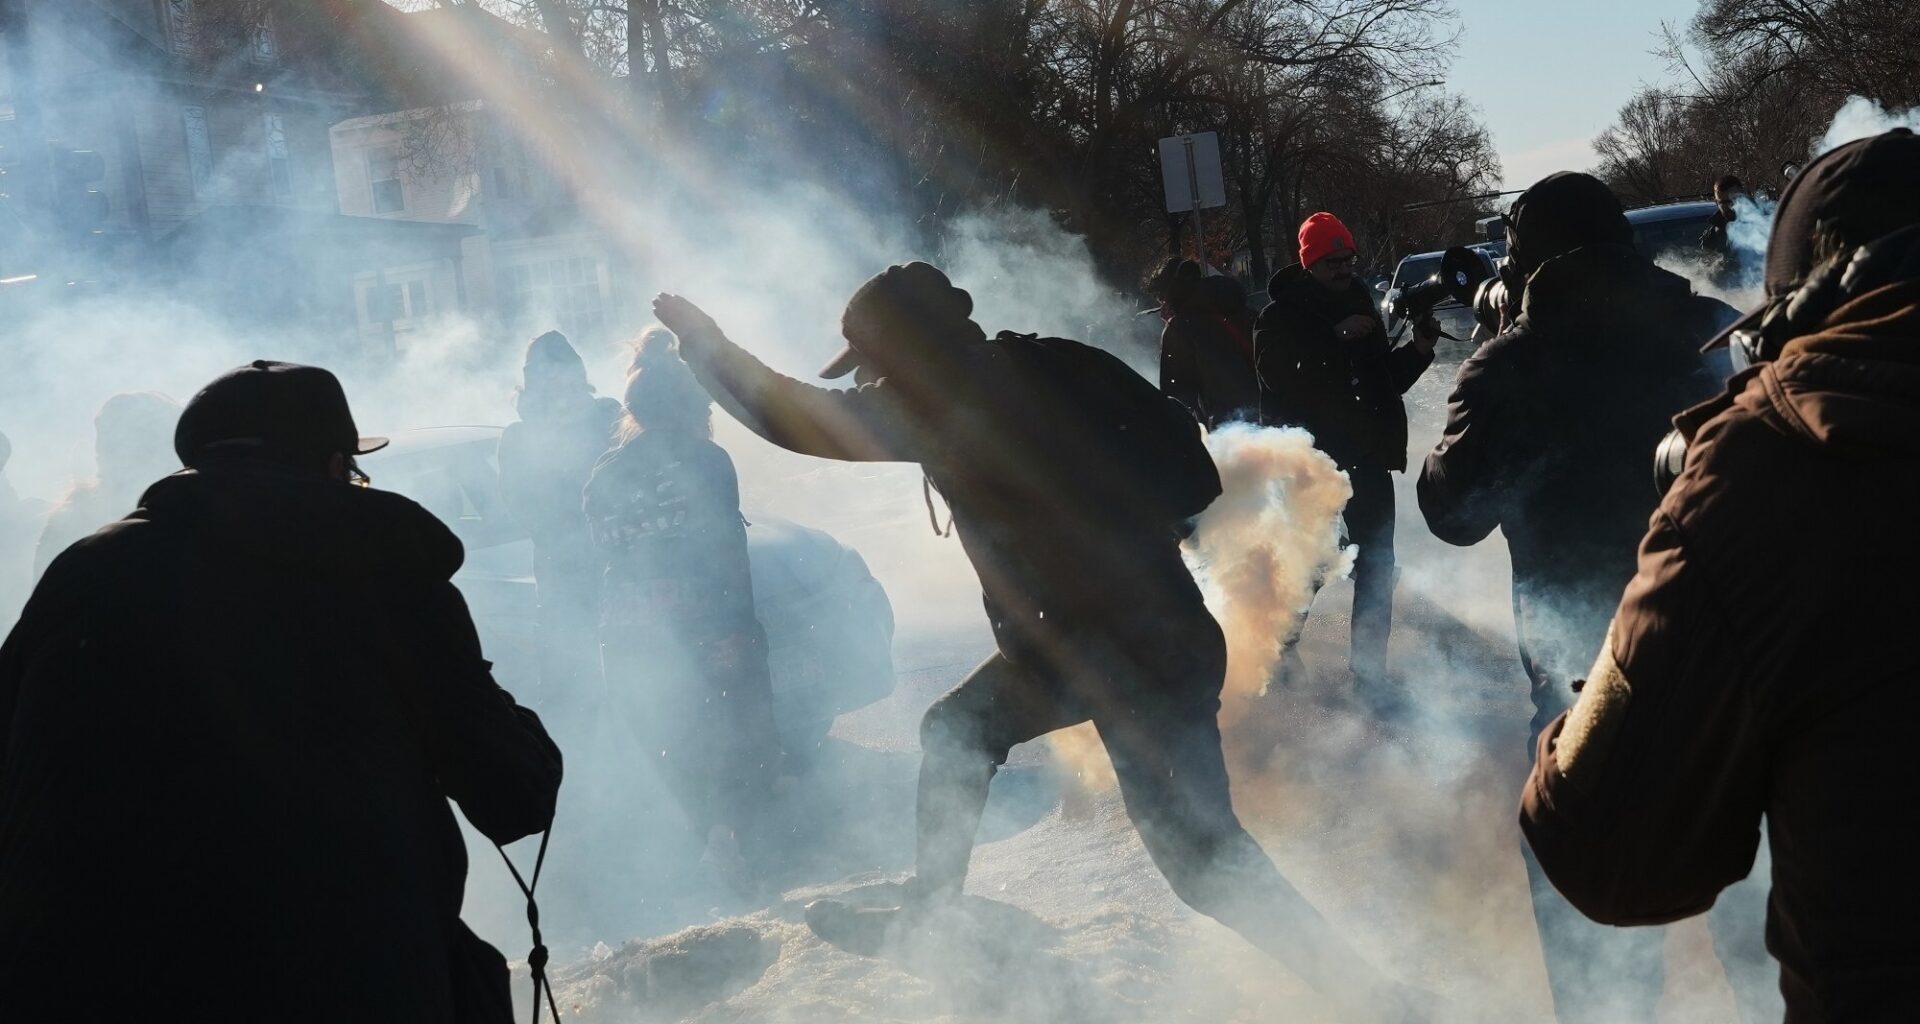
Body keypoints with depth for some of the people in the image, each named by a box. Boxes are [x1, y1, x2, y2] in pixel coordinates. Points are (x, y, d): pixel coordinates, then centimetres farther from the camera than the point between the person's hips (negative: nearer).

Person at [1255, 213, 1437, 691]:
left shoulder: (1360, 308, 13)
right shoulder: (1280, 316, -5)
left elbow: (1387, 380, 19)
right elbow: (1281, 377, -21)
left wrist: (1419, 349, 1)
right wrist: (1336, 338, -25)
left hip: (1366, 458, 5)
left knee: (1377, 566, 2)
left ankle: (1369, 671, 10)